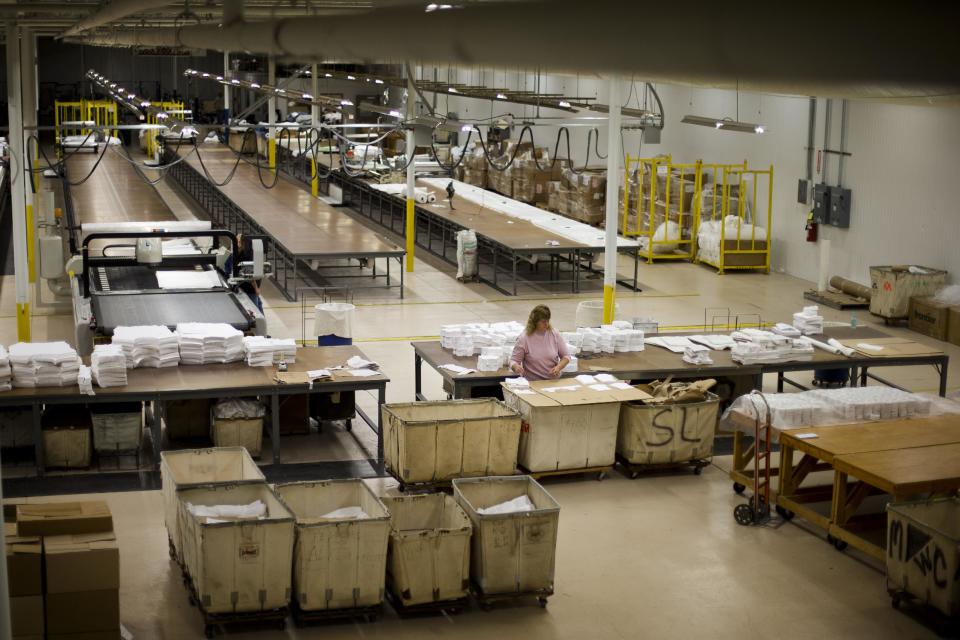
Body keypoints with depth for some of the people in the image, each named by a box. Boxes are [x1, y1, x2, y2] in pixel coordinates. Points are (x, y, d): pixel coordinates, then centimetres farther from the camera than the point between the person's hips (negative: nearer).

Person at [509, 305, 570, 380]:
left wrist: (558, 367, -10)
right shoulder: (524, 338, -5)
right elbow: (513, 361, -1)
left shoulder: (554, 334, 3)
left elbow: (566, 356, 10)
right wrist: (516, 367, -24)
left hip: (553, 381, 0)